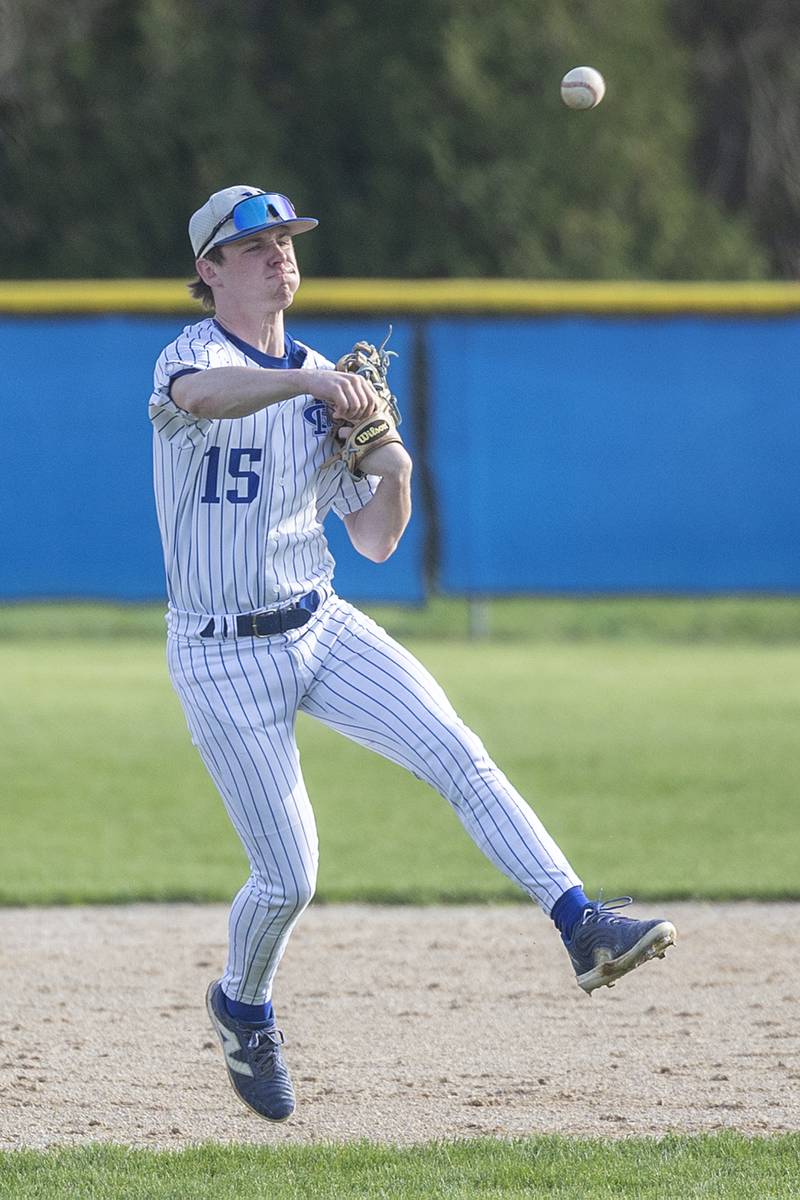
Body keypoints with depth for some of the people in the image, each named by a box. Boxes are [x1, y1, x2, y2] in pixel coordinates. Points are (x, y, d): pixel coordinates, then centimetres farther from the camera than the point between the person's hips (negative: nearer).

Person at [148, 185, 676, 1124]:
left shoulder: (326, 386, 9)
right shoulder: (192, 355, -10)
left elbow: (374, 542, 11)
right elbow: (200, 394, -38)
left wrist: (393, 473, -10)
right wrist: (306, 382, -54)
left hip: (321, 625, 5)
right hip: (223, 654, -5)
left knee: (457, 755, -18)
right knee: (288, 877, -2)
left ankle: (581, 925, -26)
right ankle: (242, 1007, 27)